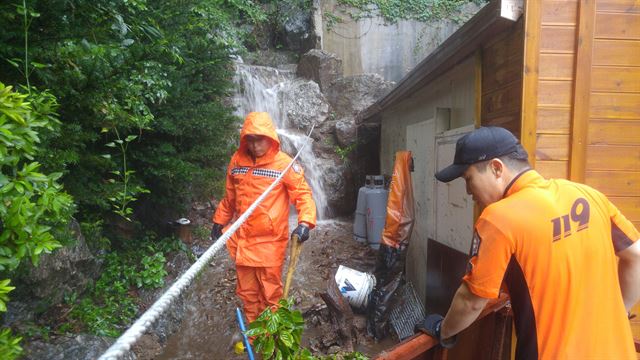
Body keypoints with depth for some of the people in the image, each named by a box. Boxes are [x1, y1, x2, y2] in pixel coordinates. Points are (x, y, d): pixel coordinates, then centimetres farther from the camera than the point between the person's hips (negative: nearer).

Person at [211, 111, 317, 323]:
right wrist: (219, 220, 21)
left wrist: (305, 222, -24)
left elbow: (303, 193, -9)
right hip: (242, 240, 5)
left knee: (270, 292, 6)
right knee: (247, 291, 16)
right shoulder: (237, 161, 4)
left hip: (270, 241, -4)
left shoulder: (284, 163, -10)